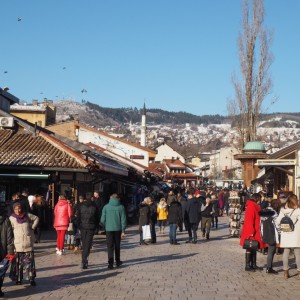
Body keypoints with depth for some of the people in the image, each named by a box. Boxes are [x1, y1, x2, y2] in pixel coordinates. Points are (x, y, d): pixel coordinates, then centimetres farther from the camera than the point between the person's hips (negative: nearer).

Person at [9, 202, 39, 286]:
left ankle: (31, 278, 5)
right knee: (18, 262, 5)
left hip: (28, 243, 1)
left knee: (29, 261, 2)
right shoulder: (12, 218, -3)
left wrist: (33, 227, 6)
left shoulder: (27, 215, 3)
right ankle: (18, 278, 15)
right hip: (17, 244, -1)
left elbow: (36, 218, 19)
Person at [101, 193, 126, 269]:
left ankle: (110, 263, -8)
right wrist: (123, 231, 0)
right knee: (117, 246, 16)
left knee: (110, 247, 1)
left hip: (109, 229, -1)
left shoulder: (106, 207, -2)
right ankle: (118, 261, 26)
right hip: (118, 229, 1)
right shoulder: (121, 207, -1)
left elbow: (102, 219, -3)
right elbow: (123, 220, -3)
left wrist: (105, 227, 15)